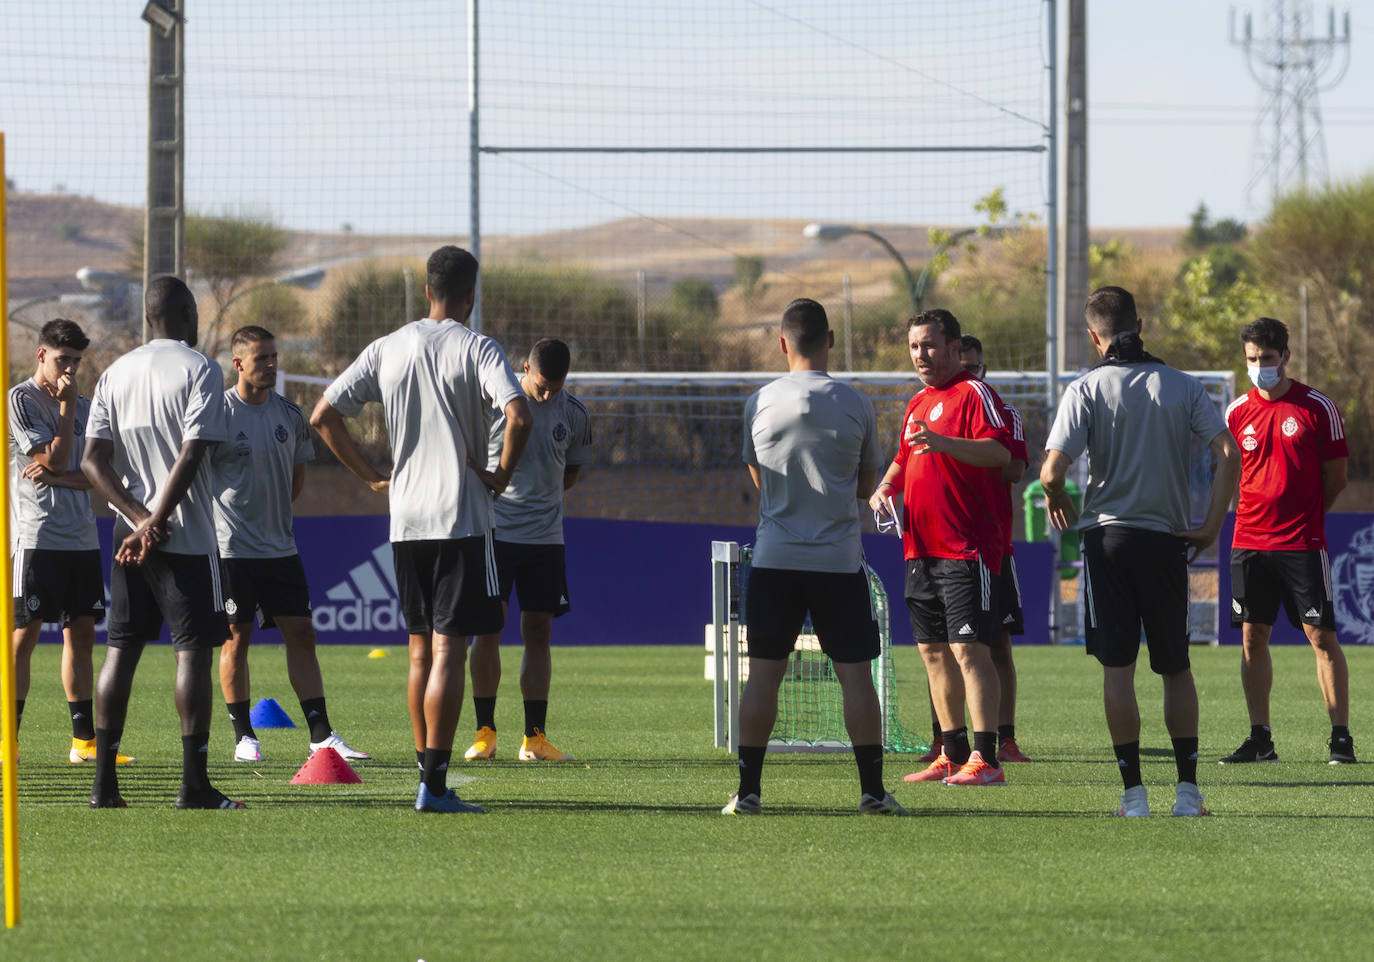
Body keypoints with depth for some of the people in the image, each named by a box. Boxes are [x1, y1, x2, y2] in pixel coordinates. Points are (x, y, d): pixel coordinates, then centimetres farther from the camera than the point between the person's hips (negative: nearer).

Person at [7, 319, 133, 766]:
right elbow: (56, 460, -11)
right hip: (37, 538, -6)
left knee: (81, 635, 7)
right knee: (24, 636, -7)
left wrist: (54, 477, -9)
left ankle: (84, 740, 11)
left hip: (81, 539, 6)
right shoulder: (20, 400, -4)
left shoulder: (83, 406, 15)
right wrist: (67, 406, -7)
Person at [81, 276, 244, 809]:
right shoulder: (201, 371, -6)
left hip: (128, 528, 5)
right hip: (186, 535, -5)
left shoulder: (116, 373, 11)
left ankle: (104, 783, 6)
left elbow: (93, 461, 3)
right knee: (193, 650, -4)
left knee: (121, 649, 8)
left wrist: (140, 519, -5)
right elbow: (190, 456, -16)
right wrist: (155, 524, -14)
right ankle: (193, 782, -8)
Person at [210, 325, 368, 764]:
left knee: (301, 634, 2)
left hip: (280, 546, 5)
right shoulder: (219, 412, -9)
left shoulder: (289, 415, 7)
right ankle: (243, 736, 9)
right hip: (231, 547, -5)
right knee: (237, 637, 0)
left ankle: (321, 735, 3)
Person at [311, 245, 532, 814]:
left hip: (405, 521, 5)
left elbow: (323, 416, 8)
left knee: (420, 649, 15)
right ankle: (434, 783, -12)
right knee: (448, 651, -6)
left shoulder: (388, 349, 8)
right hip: (462, 521, -5)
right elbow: (518, 416, -23)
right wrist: (502, 476, -7)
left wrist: (372, 478, 12)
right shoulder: (478, 350, -7)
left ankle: (426, 765, 18)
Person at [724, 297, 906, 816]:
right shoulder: (855, 405, -3)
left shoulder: (759, 403, -1)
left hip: (775, 558, 1)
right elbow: (867, 485, 9)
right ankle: (873, 790, 0)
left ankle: (748, 791, 2)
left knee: (764, 673, 4)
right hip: (840, 557, -1)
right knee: (856, 674, 2)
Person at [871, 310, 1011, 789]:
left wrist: (941, 441, -35)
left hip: (966, 549, -9)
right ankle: (953, 753, 18)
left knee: (969, 649, -13)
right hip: (921, 548, 9)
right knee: (934, 650, 11)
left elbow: (999, 452, -22)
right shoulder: (918, 404, 19)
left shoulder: (974, 394, -8)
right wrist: (885, 489, 12)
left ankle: (986, 759, -15)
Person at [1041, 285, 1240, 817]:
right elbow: (1229, 454, -6)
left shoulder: (1085, 390, -4)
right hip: (1167, 538, 2)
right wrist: (1212, 525, -1)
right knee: (1176, 667, 12)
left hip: (1107, 535, -2)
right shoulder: (1183, 386, 4)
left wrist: (1057, 500, 10)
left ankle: (1134, 792, -2)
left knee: (1117, 667, 1)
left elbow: (1052, 470, -12)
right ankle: (1188, 789, 6)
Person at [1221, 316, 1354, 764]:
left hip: (1303, 542, -4)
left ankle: (1341, 739, -3)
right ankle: (1260, 740, 10)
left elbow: (1335, 478, 3)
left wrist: (1302, 514, 6)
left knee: (1322, 636, -6)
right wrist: (1262, 512, 10)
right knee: (1252, 637, 3)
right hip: (1249, 540, 4)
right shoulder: (1238, 412, 8)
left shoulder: (1318, 407, -2)